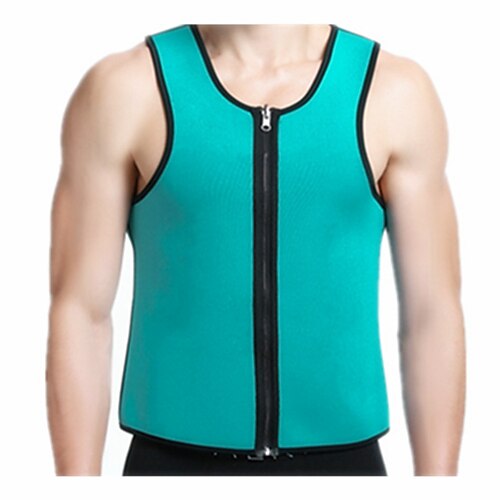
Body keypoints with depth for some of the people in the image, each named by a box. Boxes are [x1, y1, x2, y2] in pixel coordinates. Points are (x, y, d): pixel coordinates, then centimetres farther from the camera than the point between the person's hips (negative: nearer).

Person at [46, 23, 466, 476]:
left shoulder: (394, 93, -2)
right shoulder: (126, 89, -5)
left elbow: (433, 311, 1)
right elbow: (80, 308, -4)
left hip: (341, 462, 1)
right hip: (176, 464, -1)